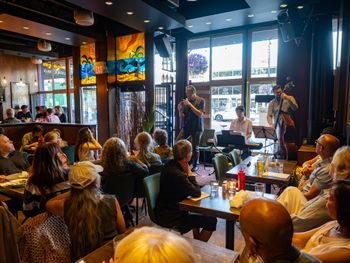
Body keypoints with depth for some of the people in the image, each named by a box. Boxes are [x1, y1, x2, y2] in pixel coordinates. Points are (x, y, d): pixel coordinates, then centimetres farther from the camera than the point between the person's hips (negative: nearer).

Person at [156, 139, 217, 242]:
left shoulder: (170, 165, -2)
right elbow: (197, 193, -20)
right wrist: (189, 172, -15)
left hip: (165, 211, 10)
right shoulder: (177, 174, -32)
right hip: (171, 220, -10)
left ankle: (196, 241, 39)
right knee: (211, 221, -5)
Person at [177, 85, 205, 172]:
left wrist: (190, 104, -18)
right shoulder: (184, 101, 6)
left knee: (195, 147, -1)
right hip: (186, 127, 4)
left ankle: (195, 165, 17)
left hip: (197, 128, -4)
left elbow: (200, 114, -15)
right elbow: (182, 117, 8)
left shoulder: (200, 100, -3)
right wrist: (180, 110, -12)